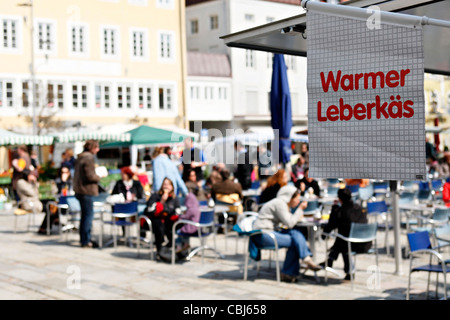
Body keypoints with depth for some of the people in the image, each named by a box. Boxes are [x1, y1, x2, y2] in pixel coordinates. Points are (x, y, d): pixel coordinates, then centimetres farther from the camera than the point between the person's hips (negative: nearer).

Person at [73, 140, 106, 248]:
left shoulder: (80, 157, 13)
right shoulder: (89, 158, -16)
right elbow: (90, 176, -21)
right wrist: (99, 177, -4)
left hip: (79, 190, 10)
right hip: (87, 190, -10)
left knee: (85, 215, 17)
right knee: (88, 215, -3)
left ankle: (84, 239, 24)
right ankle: (86, 241, 0)